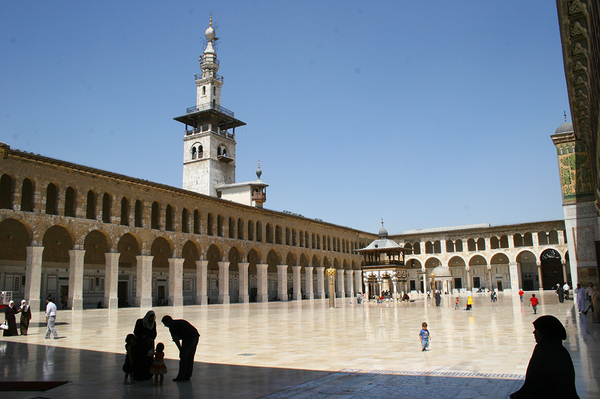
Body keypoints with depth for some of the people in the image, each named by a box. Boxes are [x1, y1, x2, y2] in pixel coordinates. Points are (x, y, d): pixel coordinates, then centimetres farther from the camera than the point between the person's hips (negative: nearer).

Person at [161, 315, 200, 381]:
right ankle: (187, 376, 21)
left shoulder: (172, 326, 0)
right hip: (195, 337, 9)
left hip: (188, 339, -9)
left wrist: (180, 350, 4)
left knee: (183, 358, 3)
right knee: (190, 357, 15)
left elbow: (176, 339, -3)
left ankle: (181, 376, 9)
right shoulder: (180, 322, 26)